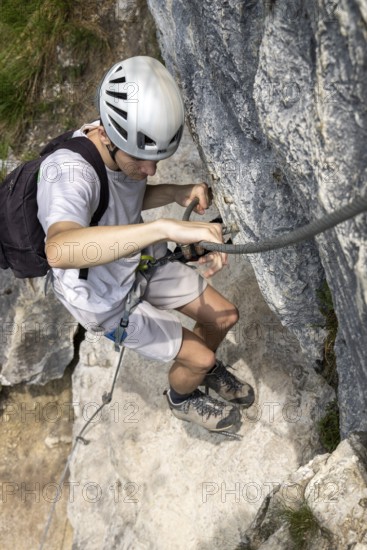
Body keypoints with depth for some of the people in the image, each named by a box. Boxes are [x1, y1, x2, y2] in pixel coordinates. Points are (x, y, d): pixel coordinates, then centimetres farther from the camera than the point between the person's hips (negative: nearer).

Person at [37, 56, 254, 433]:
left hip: (140, 262, 7)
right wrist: (166, 228, -66)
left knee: (224, 316, 12)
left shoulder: (125, 145, -15)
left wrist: (179, 193, -15)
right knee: (199, 357, 2)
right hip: (108, 299, -7)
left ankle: (204, 369, 45)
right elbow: (60, 250, -60)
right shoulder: (68, 170, -40)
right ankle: (182, 398, 38)